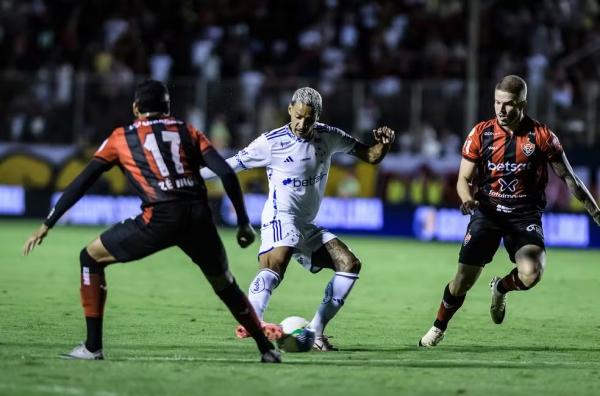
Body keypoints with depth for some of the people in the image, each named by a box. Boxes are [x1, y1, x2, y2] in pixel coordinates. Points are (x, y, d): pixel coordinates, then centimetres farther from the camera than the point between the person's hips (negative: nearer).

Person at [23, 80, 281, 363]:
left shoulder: (121, 138, 17)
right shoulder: (188, 132, 21)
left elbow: (82, 183, 15)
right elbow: (227, 174, 9)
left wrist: (46, 226, 19)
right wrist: (243, 222, 14)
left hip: (160, 217, -3)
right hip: (199, 215, 3)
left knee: (91, 258, 16)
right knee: (225, 284, 27)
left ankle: (93, 347, 9)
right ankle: (267, 349, 28)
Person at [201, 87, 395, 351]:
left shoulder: (328, 137, 4)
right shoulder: (272, 142, -10)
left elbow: (371, 157, 11)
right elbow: (231, 165, -5)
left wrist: (383, 145, -11)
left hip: (307, 226, 7)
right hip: (280, 218, -7)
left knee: (350, 264, -4)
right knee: (276, 262, -34)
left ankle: (315, 332, -7)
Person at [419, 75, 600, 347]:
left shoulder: (541, 136, -5)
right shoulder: (480, 134, -2)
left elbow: (569, 178, 4)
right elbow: (464, 178, 4)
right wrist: (467, 198, -19)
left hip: (526, 215, -1)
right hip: (488, 211, 1)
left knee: (530, 274, -26)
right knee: (463, 281, -7)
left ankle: (500, 288, 11)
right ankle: (438, 328, 21)